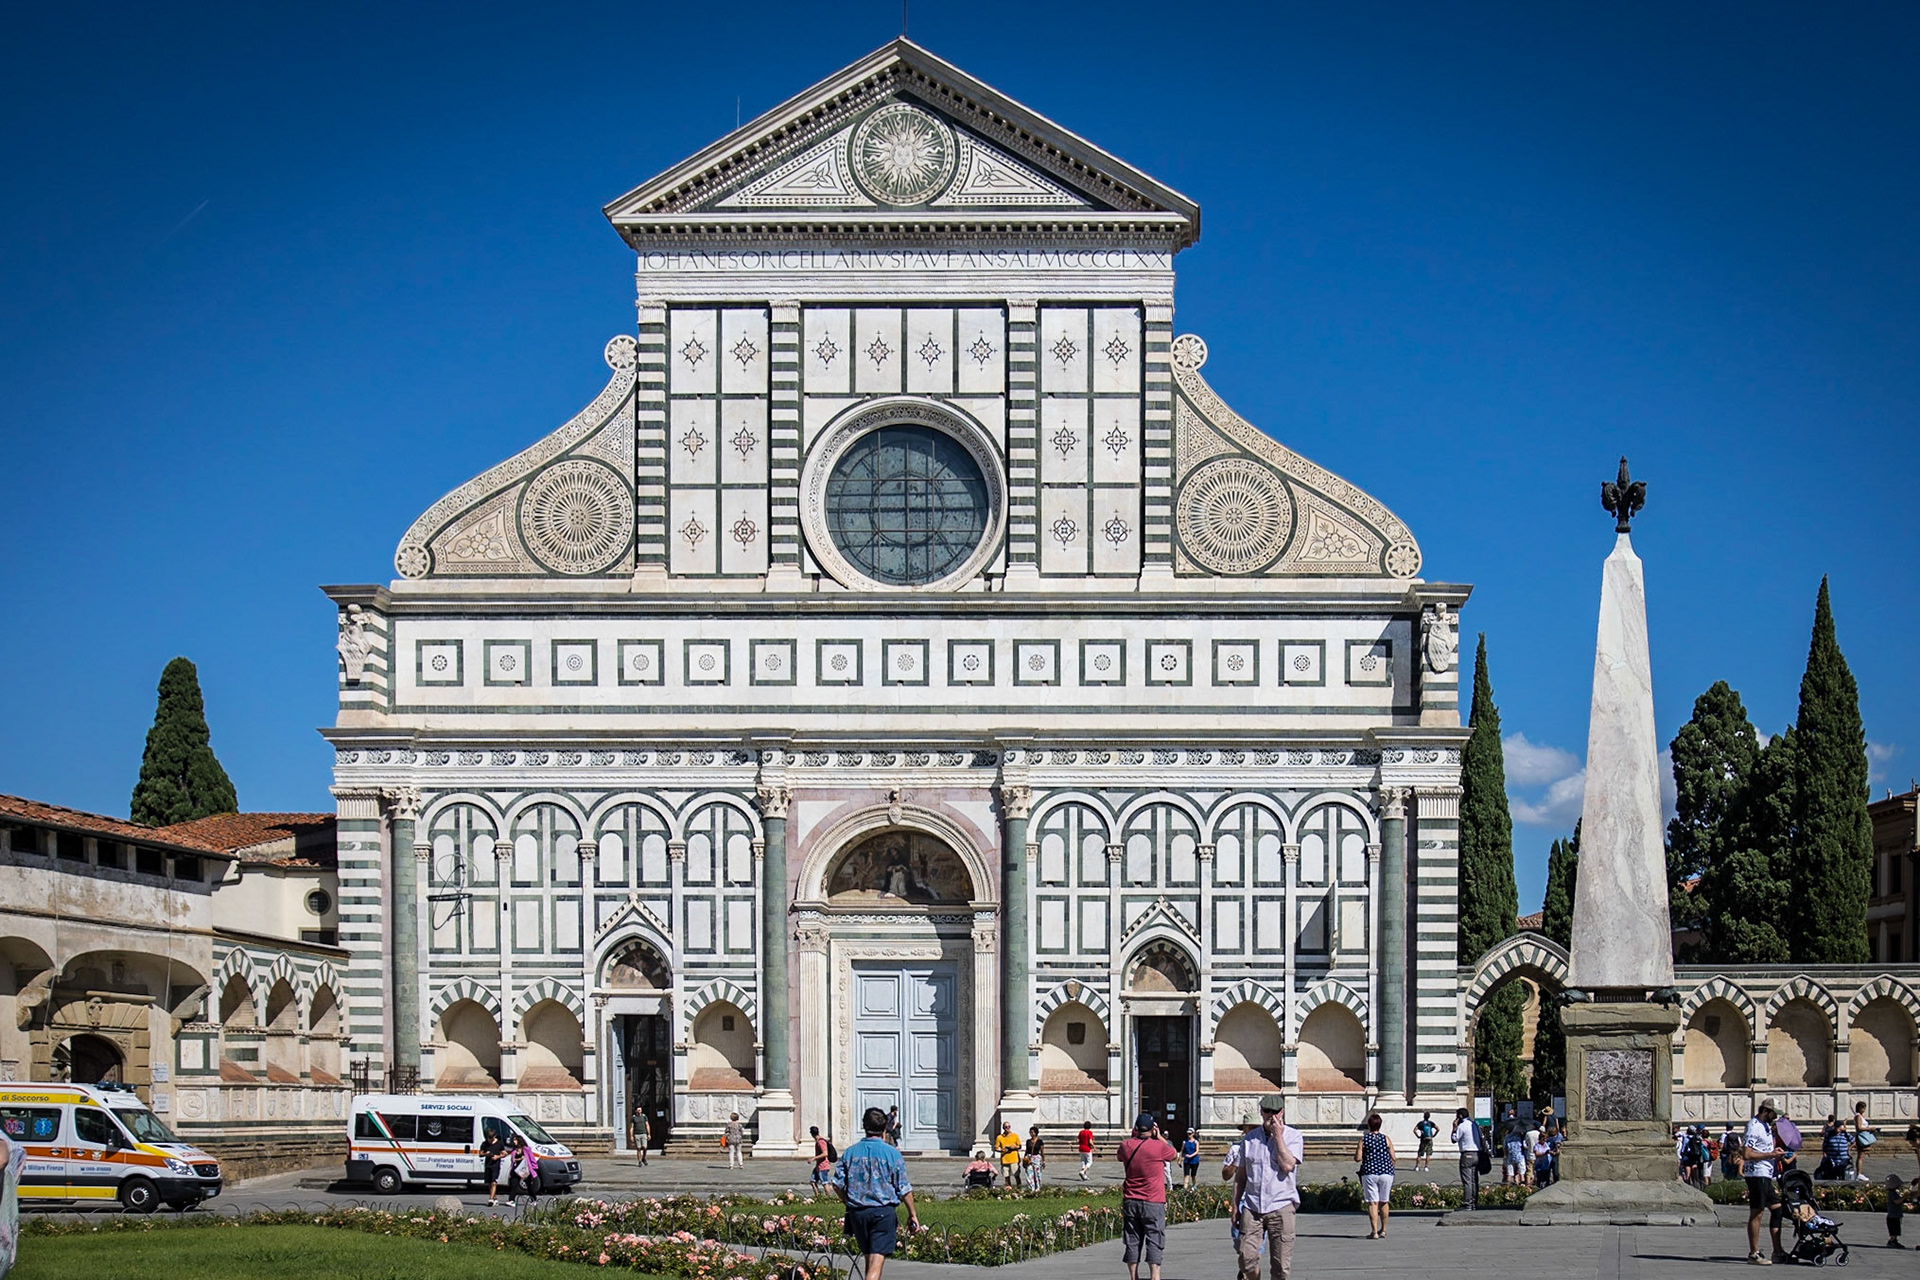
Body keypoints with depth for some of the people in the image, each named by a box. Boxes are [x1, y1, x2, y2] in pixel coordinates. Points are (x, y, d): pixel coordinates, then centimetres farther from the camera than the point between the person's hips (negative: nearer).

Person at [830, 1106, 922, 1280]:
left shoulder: (850, 1152, 3)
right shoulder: (892, 1153, -6)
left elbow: (837, 1184, 3)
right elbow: (904, 1189, -3)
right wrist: (912, 1215, 8)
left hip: (857, 1213, 4)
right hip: (884, 1212, -4)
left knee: (869, 1258, 20)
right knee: (877, 1263, -8)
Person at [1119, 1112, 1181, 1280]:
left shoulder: (1126, 1145, 0)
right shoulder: (1159, 1146, -10)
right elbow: (1174, 1154, 10)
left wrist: (1133, 1136, 19)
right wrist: (1159, 1137, 14)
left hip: (1130, 1201, 3)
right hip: (1153, 1203, -3)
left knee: (1132, 1241, 8)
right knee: (1154, 1241, -2)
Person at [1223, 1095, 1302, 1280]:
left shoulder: (1293, 1136, 3)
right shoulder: (1249, 1139, 11)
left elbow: (1287, 1165, -14)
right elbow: (1240, 1175, 16)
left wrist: (1278, 1135, -9)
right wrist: (1235, 1206, 13)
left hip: (1281, 1207, -2)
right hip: (1251, 1207, 3)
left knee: (1281, 1265, -1)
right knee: (1247, 1258, -5)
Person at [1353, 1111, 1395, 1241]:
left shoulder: (1363, 1139, -2)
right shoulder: (1386, 1139, 1)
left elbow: (1358, 1158, -4)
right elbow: (1393, 1158, 2)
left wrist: (1356, 1152, 16)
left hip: (1369, 1173, -2)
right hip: (1386, 1173, 2)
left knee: (1372, 1203, -1)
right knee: (1383, 1202, 15)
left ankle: (1374, 1232, -8)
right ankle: (1383, 1230, 25)